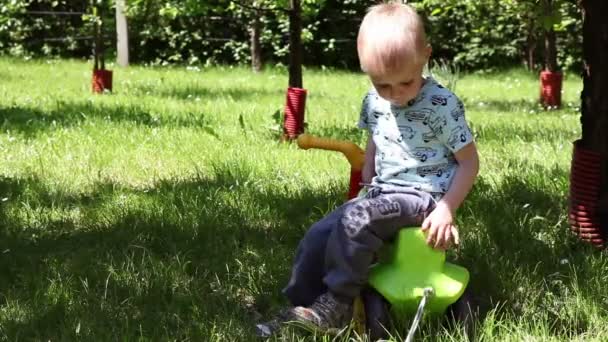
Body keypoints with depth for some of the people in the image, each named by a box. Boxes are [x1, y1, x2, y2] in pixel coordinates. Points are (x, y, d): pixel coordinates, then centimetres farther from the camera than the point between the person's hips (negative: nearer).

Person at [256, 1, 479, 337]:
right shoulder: (374, 102, 4)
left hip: (423, 195, -7)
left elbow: (469, 162, -11)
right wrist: (367, 181, 14)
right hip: (382, 192, 7)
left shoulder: (442, 105, -15)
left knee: (355, 221, -30)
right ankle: (298, 308, 0)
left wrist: (446, 210, -19)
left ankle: (335, 306, -19)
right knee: (318, 236, -9)